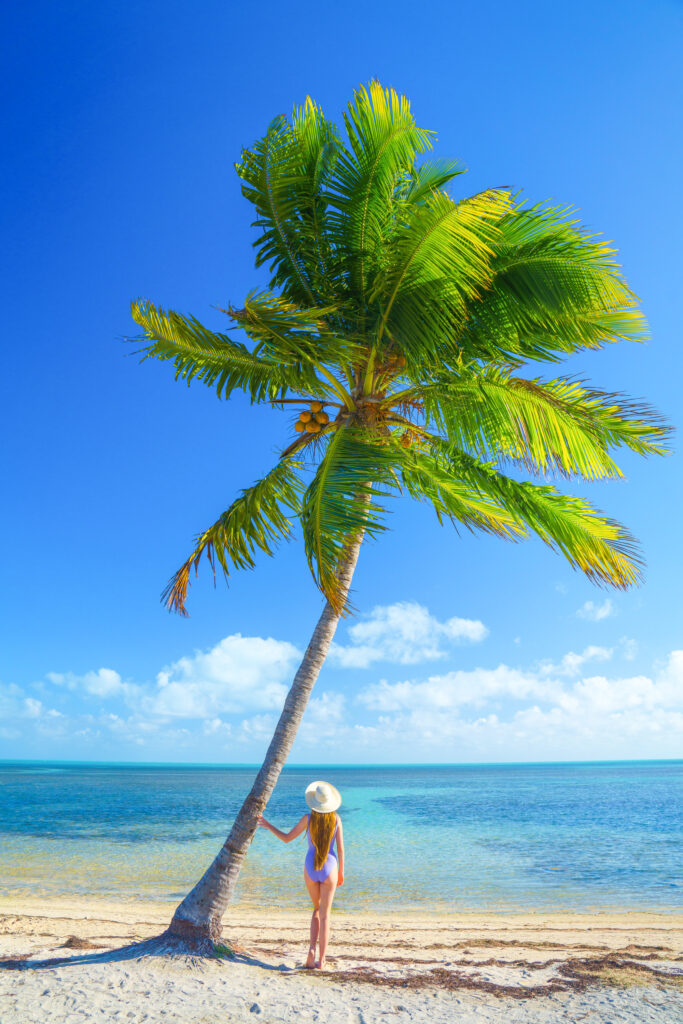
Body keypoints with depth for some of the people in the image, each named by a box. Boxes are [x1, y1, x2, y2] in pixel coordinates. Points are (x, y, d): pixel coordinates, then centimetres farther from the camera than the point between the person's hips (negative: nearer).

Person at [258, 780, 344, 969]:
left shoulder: (308, 818, -11)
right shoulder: (336, 819, -10)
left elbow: (286, 838, -2)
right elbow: (340, 849, -6)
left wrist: (268, 825, 10)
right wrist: (341, 872, 8)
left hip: (310, 869, 1)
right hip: (329, 869, -1)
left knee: (317, 910, 22)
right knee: (324, 915, 10)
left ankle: (312, 948, 4)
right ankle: (321, 960, 7)